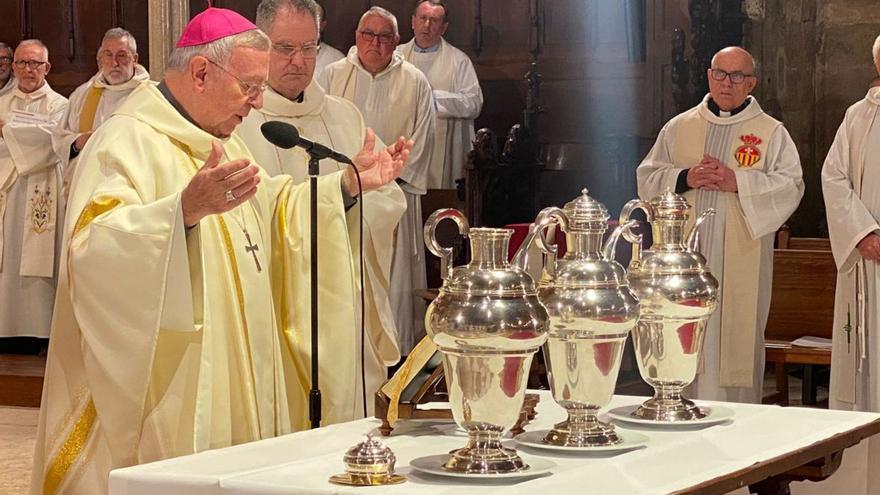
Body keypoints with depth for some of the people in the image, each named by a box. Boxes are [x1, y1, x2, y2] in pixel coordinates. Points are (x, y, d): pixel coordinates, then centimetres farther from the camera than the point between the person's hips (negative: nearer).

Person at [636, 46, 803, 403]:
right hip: (685, 257, 2)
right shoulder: (679, 128, 13)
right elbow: (647, 178, 9)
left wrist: (738, 182, -15)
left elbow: (791, 186, -4)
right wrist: (684, 178, -10)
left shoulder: (771, 133, 6)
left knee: (737, 340, -2)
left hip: (740, 264, -2)